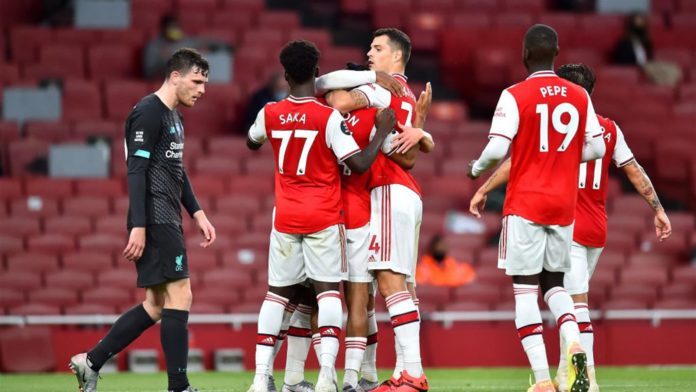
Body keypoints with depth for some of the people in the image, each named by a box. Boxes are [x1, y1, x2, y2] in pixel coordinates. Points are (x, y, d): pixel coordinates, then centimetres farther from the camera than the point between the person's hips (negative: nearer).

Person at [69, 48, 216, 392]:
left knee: (155, 305, 9)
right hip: (155, 220, -10)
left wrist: (197, 214, 20)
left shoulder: (173, 116, 19)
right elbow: (136, 171, -17)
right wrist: (138, 227, -22)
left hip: (168, 222, 10)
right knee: (179, 297, -10)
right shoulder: (148, 113, -12)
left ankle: (90, 362, 13)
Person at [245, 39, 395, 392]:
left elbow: (252, 142, 21)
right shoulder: (329, 118, -12)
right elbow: (359, 164, -14)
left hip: (285, 216, 3)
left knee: (277, 292, 9)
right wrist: (382, 131, -3)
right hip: (324, 217, -3)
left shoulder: (270, 114, -1)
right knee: (328, 289, -1)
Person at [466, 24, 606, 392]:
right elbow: (596, 148, 8)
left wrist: (476, 168, 7)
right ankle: (573, 343, -13)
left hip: (525, 205, -4)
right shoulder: (580, 96, 4)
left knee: (525, 288, 0)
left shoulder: (515, 96, -9)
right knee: (553, 282, 17)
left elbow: (497, 149, -14)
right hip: (564, 206, 4)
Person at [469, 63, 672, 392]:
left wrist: (483, 190, 3)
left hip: (568, 226, -6)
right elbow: (635, 172, 12)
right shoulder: (609, 128, 9)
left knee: (578, 301, -9)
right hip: (597, 229, 6)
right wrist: (658, 209, 19)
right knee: (573, 299, 15)